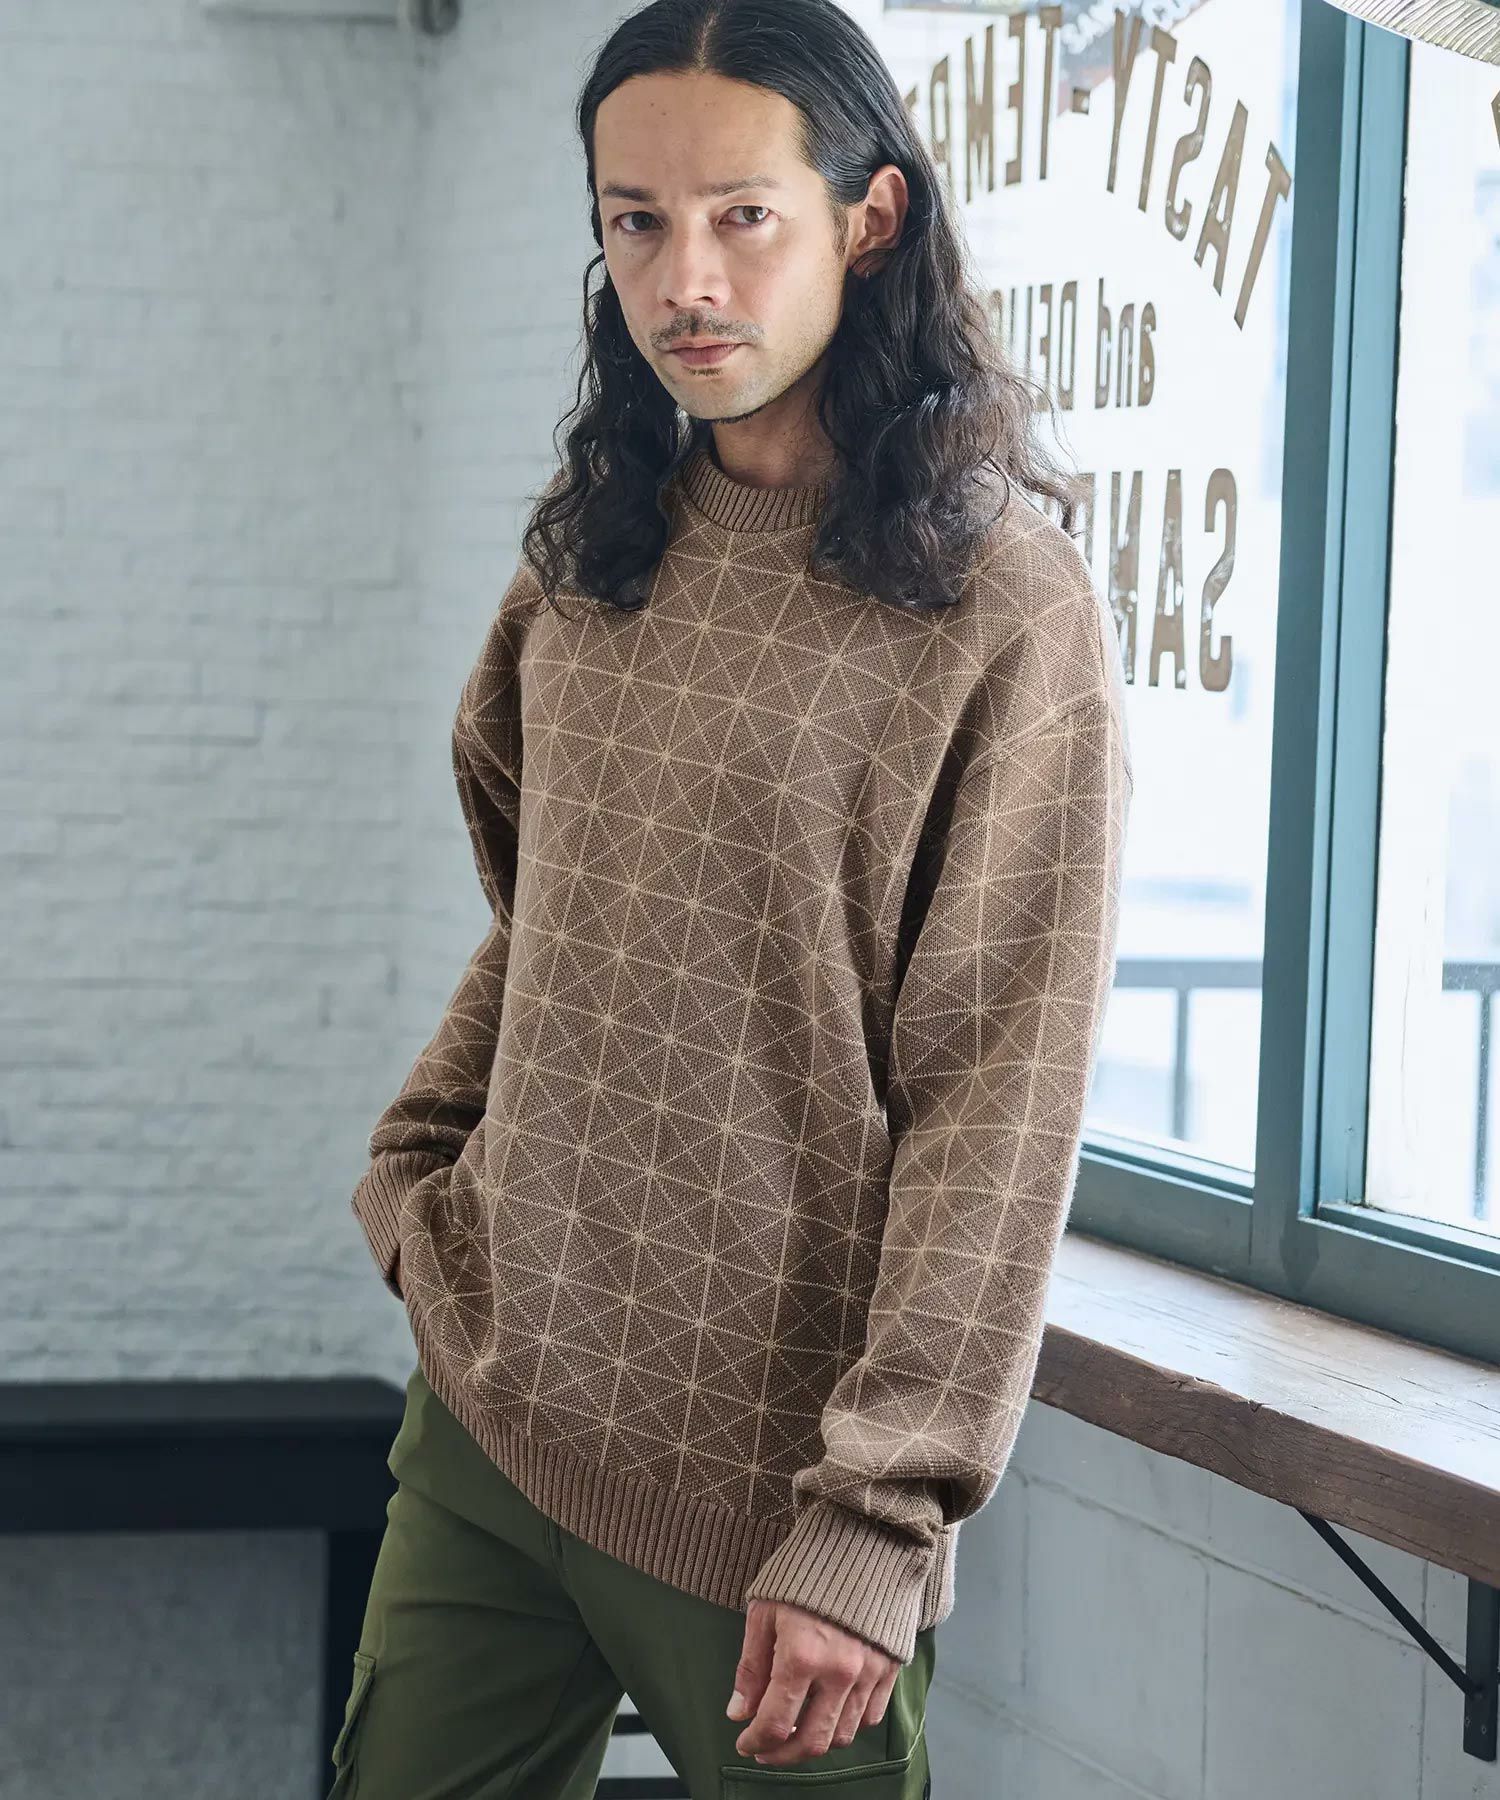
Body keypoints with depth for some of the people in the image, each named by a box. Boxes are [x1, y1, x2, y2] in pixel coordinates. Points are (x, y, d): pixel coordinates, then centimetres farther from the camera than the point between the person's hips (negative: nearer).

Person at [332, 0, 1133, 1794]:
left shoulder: (1004, 606, -11)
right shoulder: (590, 558, 7)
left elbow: (997, 1108, -14)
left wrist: (878, 1516, -16)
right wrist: (411, 1173, 7)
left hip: (757, 1492, -5)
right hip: (488, 1409, 6)